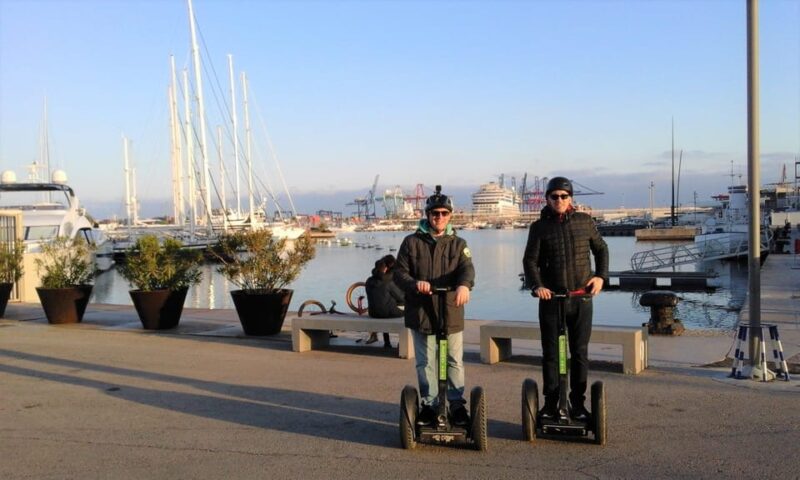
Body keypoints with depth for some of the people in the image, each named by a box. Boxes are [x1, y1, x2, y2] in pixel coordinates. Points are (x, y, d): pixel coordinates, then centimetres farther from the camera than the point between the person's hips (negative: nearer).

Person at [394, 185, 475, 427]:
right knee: (425, 362, 8)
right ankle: (429, 405, 19)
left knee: (454, 361, 9)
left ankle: (457, 405, 20)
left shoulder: (458, 243, 6)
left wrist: (464, 285, -35)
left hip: (451, 312, 1)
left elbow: (467, 268, -11)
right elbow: (399, 273, -1)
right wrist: (415, 284, -24)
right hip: (420, 312, 0)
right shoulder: (412, 242, 4)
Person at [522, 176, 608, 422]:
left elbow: (600, 248, 17)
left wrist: (601, 275, 2)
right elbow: (530, 260, 1)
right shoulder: (539, 227, 2)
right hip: (550, 299, -1)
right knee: (550, 353, 4)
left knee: (580, 353, 6)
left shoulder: (585, 221, 6)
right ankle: (551, 403, 14)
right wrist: (536, 285, -15)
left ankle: (578, 404, 15)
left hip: (581, 298, 1)